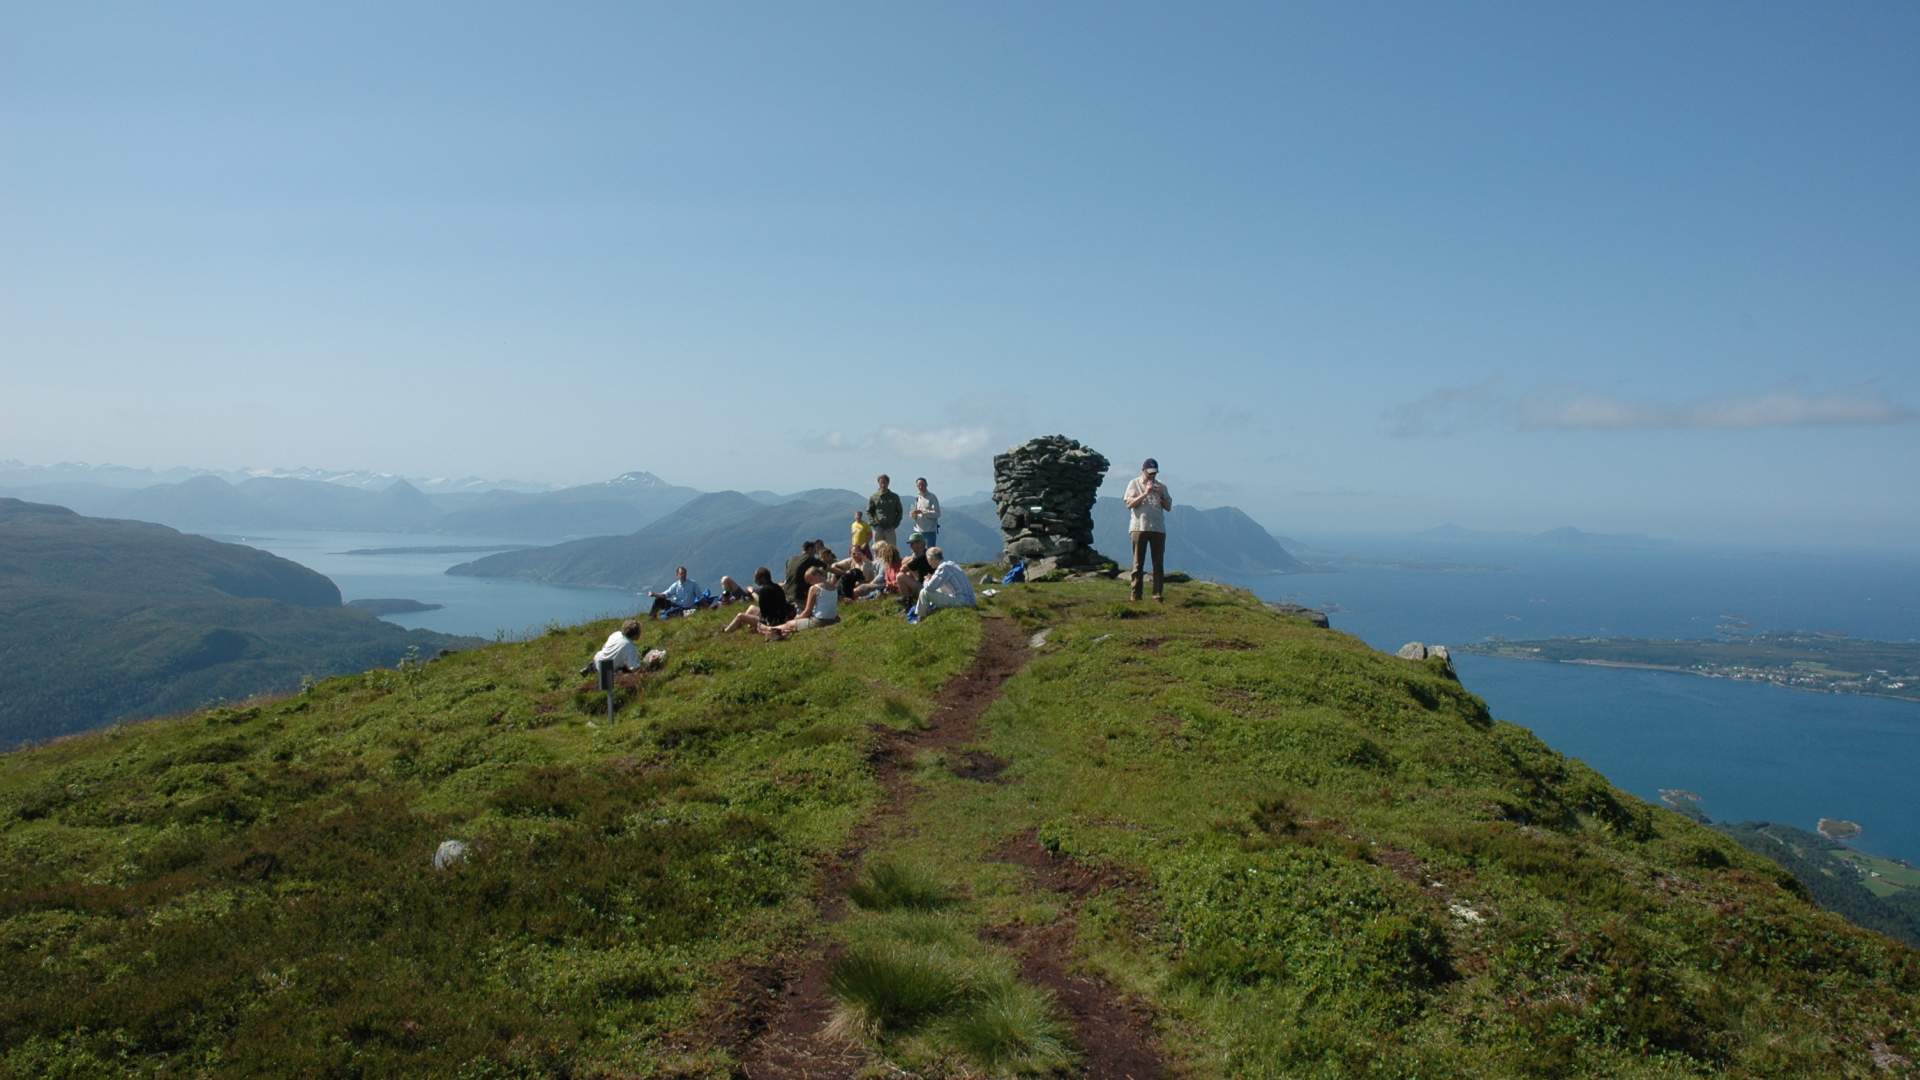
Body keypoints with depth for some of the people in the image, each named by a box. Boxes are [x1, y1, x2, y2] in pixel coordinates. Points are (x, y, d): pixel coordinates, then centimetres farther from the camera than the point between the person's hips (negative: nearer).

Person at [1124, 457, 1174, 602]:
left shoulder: (1161, 486, 14)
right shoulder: (1134, 484, 5)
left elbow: (1168, 507, 12)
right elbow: (1129, 504, -5)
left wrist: (1160, 496, -5)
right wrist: (1145, 494, -14)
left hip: (1158, 528, 3)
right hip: (1139, 527, -3)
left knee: (1159, 563, -1)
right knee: (1138, 563, 0)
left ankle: (1157, 595, 0)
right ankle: (1136, 595, 3)